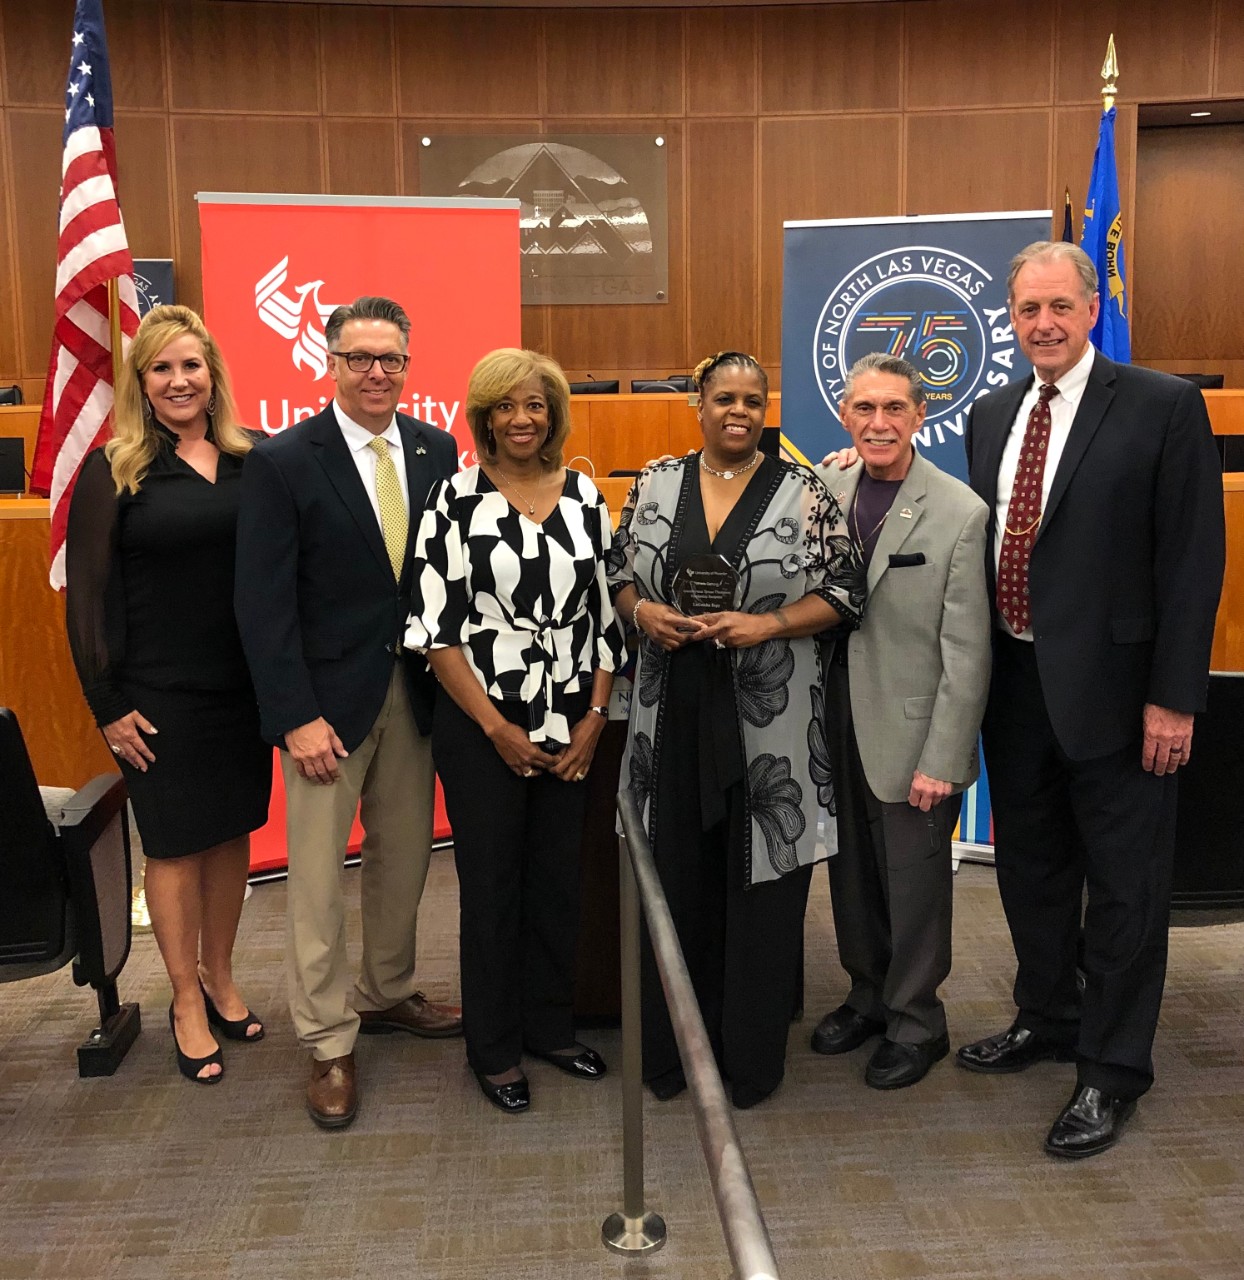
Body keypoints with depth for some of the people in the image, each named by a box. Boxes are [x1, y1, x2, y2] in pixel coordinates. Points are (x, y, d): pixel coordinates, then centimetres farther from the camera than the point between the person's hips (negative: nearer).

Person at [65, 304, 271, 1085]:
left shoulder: (251, 461, 3)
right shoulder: (114, 471, -5)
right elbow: (87, 596, -4)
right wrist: (108, 706, -6)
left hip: (244, 686, 3)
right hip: (159, 696, -3)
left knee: (234, 831, 13)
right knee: (175, 843, 7)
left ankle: (221, 976, 32)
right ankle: (187, 999, 25)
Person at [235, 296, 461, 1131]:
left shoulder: (436, 450, 4)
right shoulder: (283, 462, -9)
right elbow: (265, 604, -11)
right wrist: (297, 717, -15)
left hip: (415, 691, 4)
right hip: (328, 695, -4)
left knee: (404, 858, 16)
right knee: (319, 875, 4)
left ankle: (388, 992, 38)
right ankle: (329, 1044, 21)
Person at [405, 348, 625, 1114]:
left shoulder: (585, 497, 5)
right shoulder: (456, 499, -6)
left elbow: (607, 615, 7)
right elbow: (435, 625, -9)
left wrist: (594, 717, -2)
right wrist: (496, 726, -10)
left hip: (571, 731, 4)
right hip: (482, 728, -3)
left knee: (559, 880, 12)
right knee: (491, 885, 7)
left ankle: (551, 1026, 31)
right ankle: (494, 1049, 24)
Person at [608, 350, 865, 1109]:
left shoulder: (803, 493, -2)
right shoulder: (656, 485, 7)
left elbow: (844, 592, -3)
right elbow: (620, 572, 12)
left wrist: (767, 625, -17)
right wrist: (642, 610, -9)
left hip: (768, 721, -2)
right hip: (676, 713, 3)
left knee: (761, 884, 6)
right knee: (677, 881, 10)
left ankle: (752, 1054, 25)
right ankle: (673, 1047, 27)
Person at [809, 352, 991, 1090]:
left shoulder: (960, 513, -13)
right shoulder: (825, 491, 1)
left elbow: (967, 654, -13)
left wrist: (941, 761, -14)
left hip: (911, 735, -4)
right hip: (839, 725, 5)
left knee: (914, 885, 10)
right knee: (852, 876, 18)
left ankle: (916, 1024, 30)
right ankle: (868, 995, 40)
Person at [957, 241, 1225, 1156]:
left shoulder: (1164, 407, -8)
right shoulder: (991, 416, 9)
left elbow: (1194, 558, -11)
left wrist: (1174, 697, -14)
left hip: (1112, 685, -6)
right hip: (1015, 683, 6)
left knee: (1123, 884, 7)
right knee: (1029, 866, 19)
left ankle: (1113, 1070, 23)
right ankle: (1047, 1018, 40)